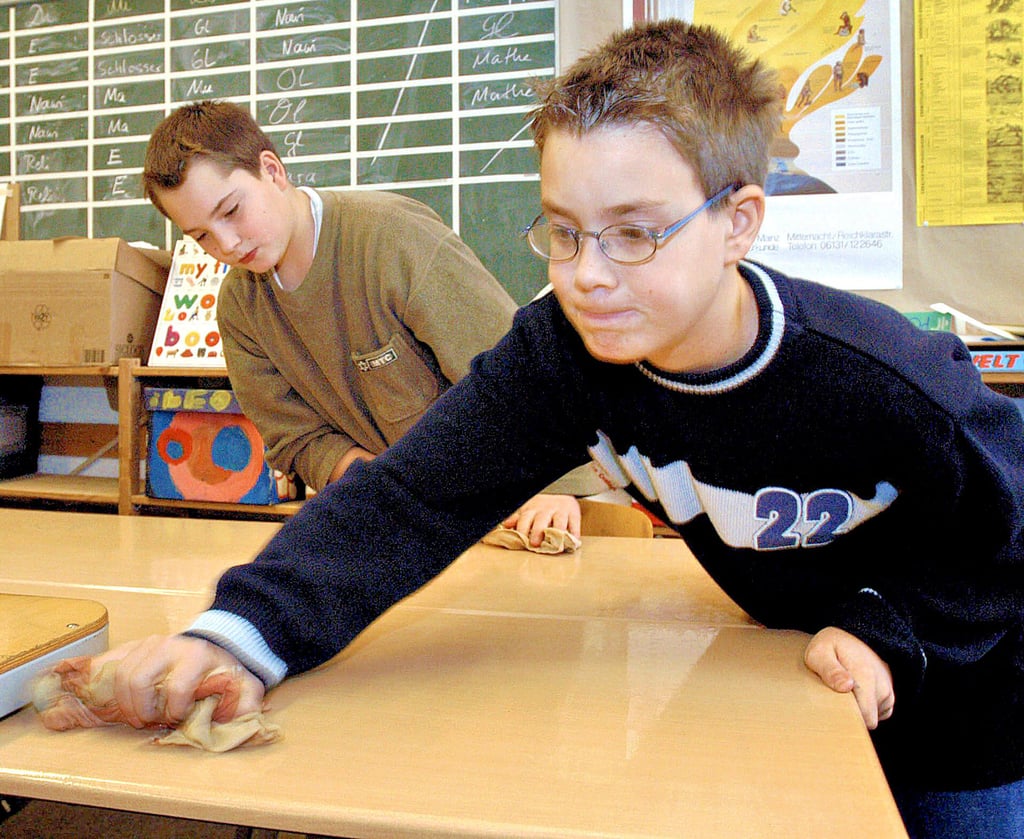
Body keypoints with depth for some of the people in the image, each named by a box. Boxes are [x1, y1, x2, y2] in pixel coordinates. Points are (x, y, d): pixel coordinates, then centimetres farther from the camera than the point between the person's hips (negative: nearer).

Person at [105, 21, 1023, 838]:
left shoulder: (896, 388, -35)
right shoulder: (559, 351, -28)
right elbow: (416, 494, -35)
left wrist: (889, 626, -24)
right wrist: (244, 630, -46)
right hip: (768, 657, 2)